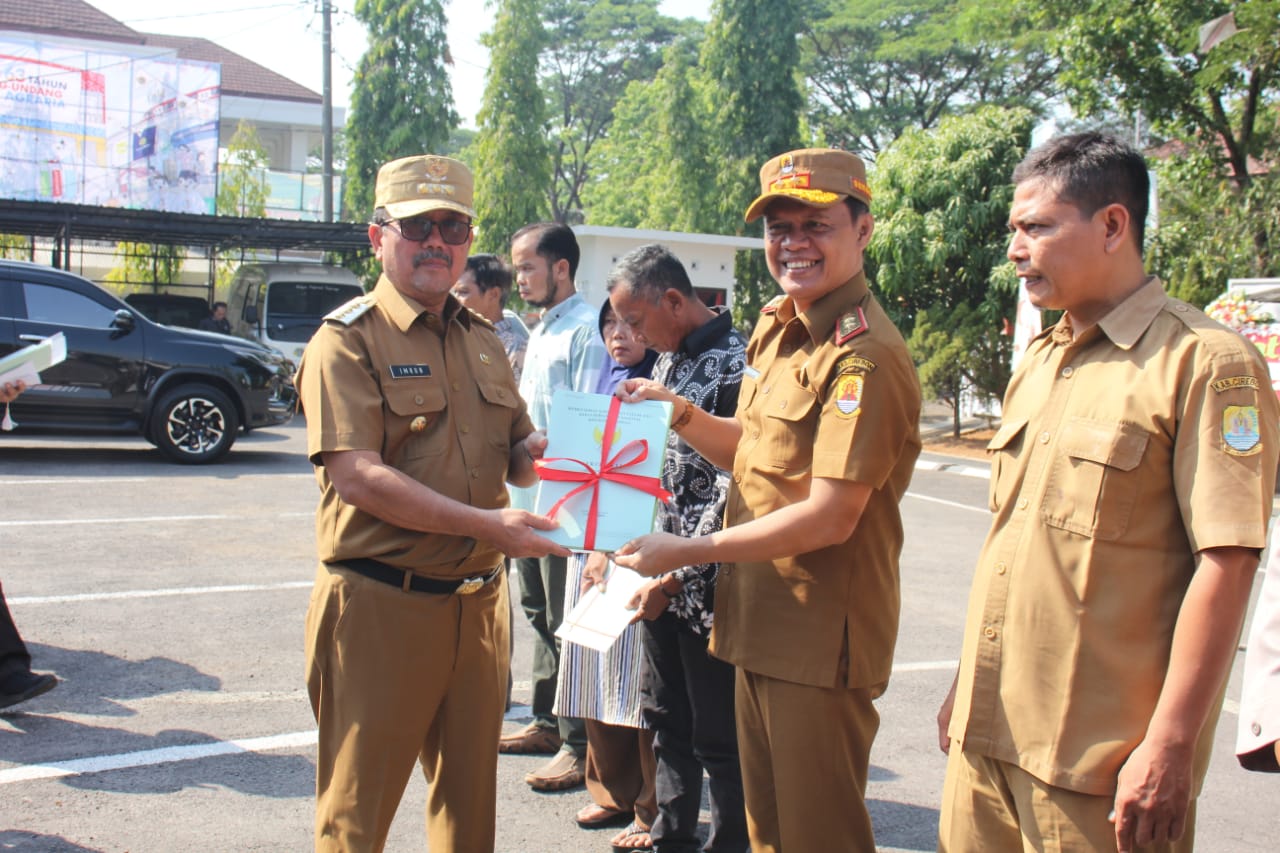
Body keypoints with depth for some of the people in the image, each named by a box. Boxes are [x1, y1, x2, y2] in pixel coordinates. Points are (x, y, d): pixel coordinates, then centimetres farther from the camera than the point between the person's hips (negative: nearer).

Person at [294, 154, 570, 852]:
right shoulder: (349, 340, -8)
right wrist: (484, 525, -24)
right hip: (381, 606, -6)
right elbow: (357, 476, -19)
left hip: (479, 604, 6)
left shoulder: (482, 342, 14)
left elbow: (518, 455, 20)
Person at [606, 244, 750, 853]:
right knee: (665, 718, 19)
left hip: (707, 585, -8)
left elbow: (731, 492, -20)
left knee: (717, 734, 4)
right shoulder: (668, 358, 11)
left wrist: (674, 575, -20)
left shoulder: (733, 365, -17)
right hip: (663, 574, 9)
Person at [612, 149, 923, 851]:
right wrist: (677, 413, 3)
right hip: (758, 624, 9)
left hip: (820, 638, -9)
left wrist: (689, 551, -20)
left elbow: (830, 517, -24)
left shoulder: (864, 357, -20)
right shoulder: (777, 326, 10)